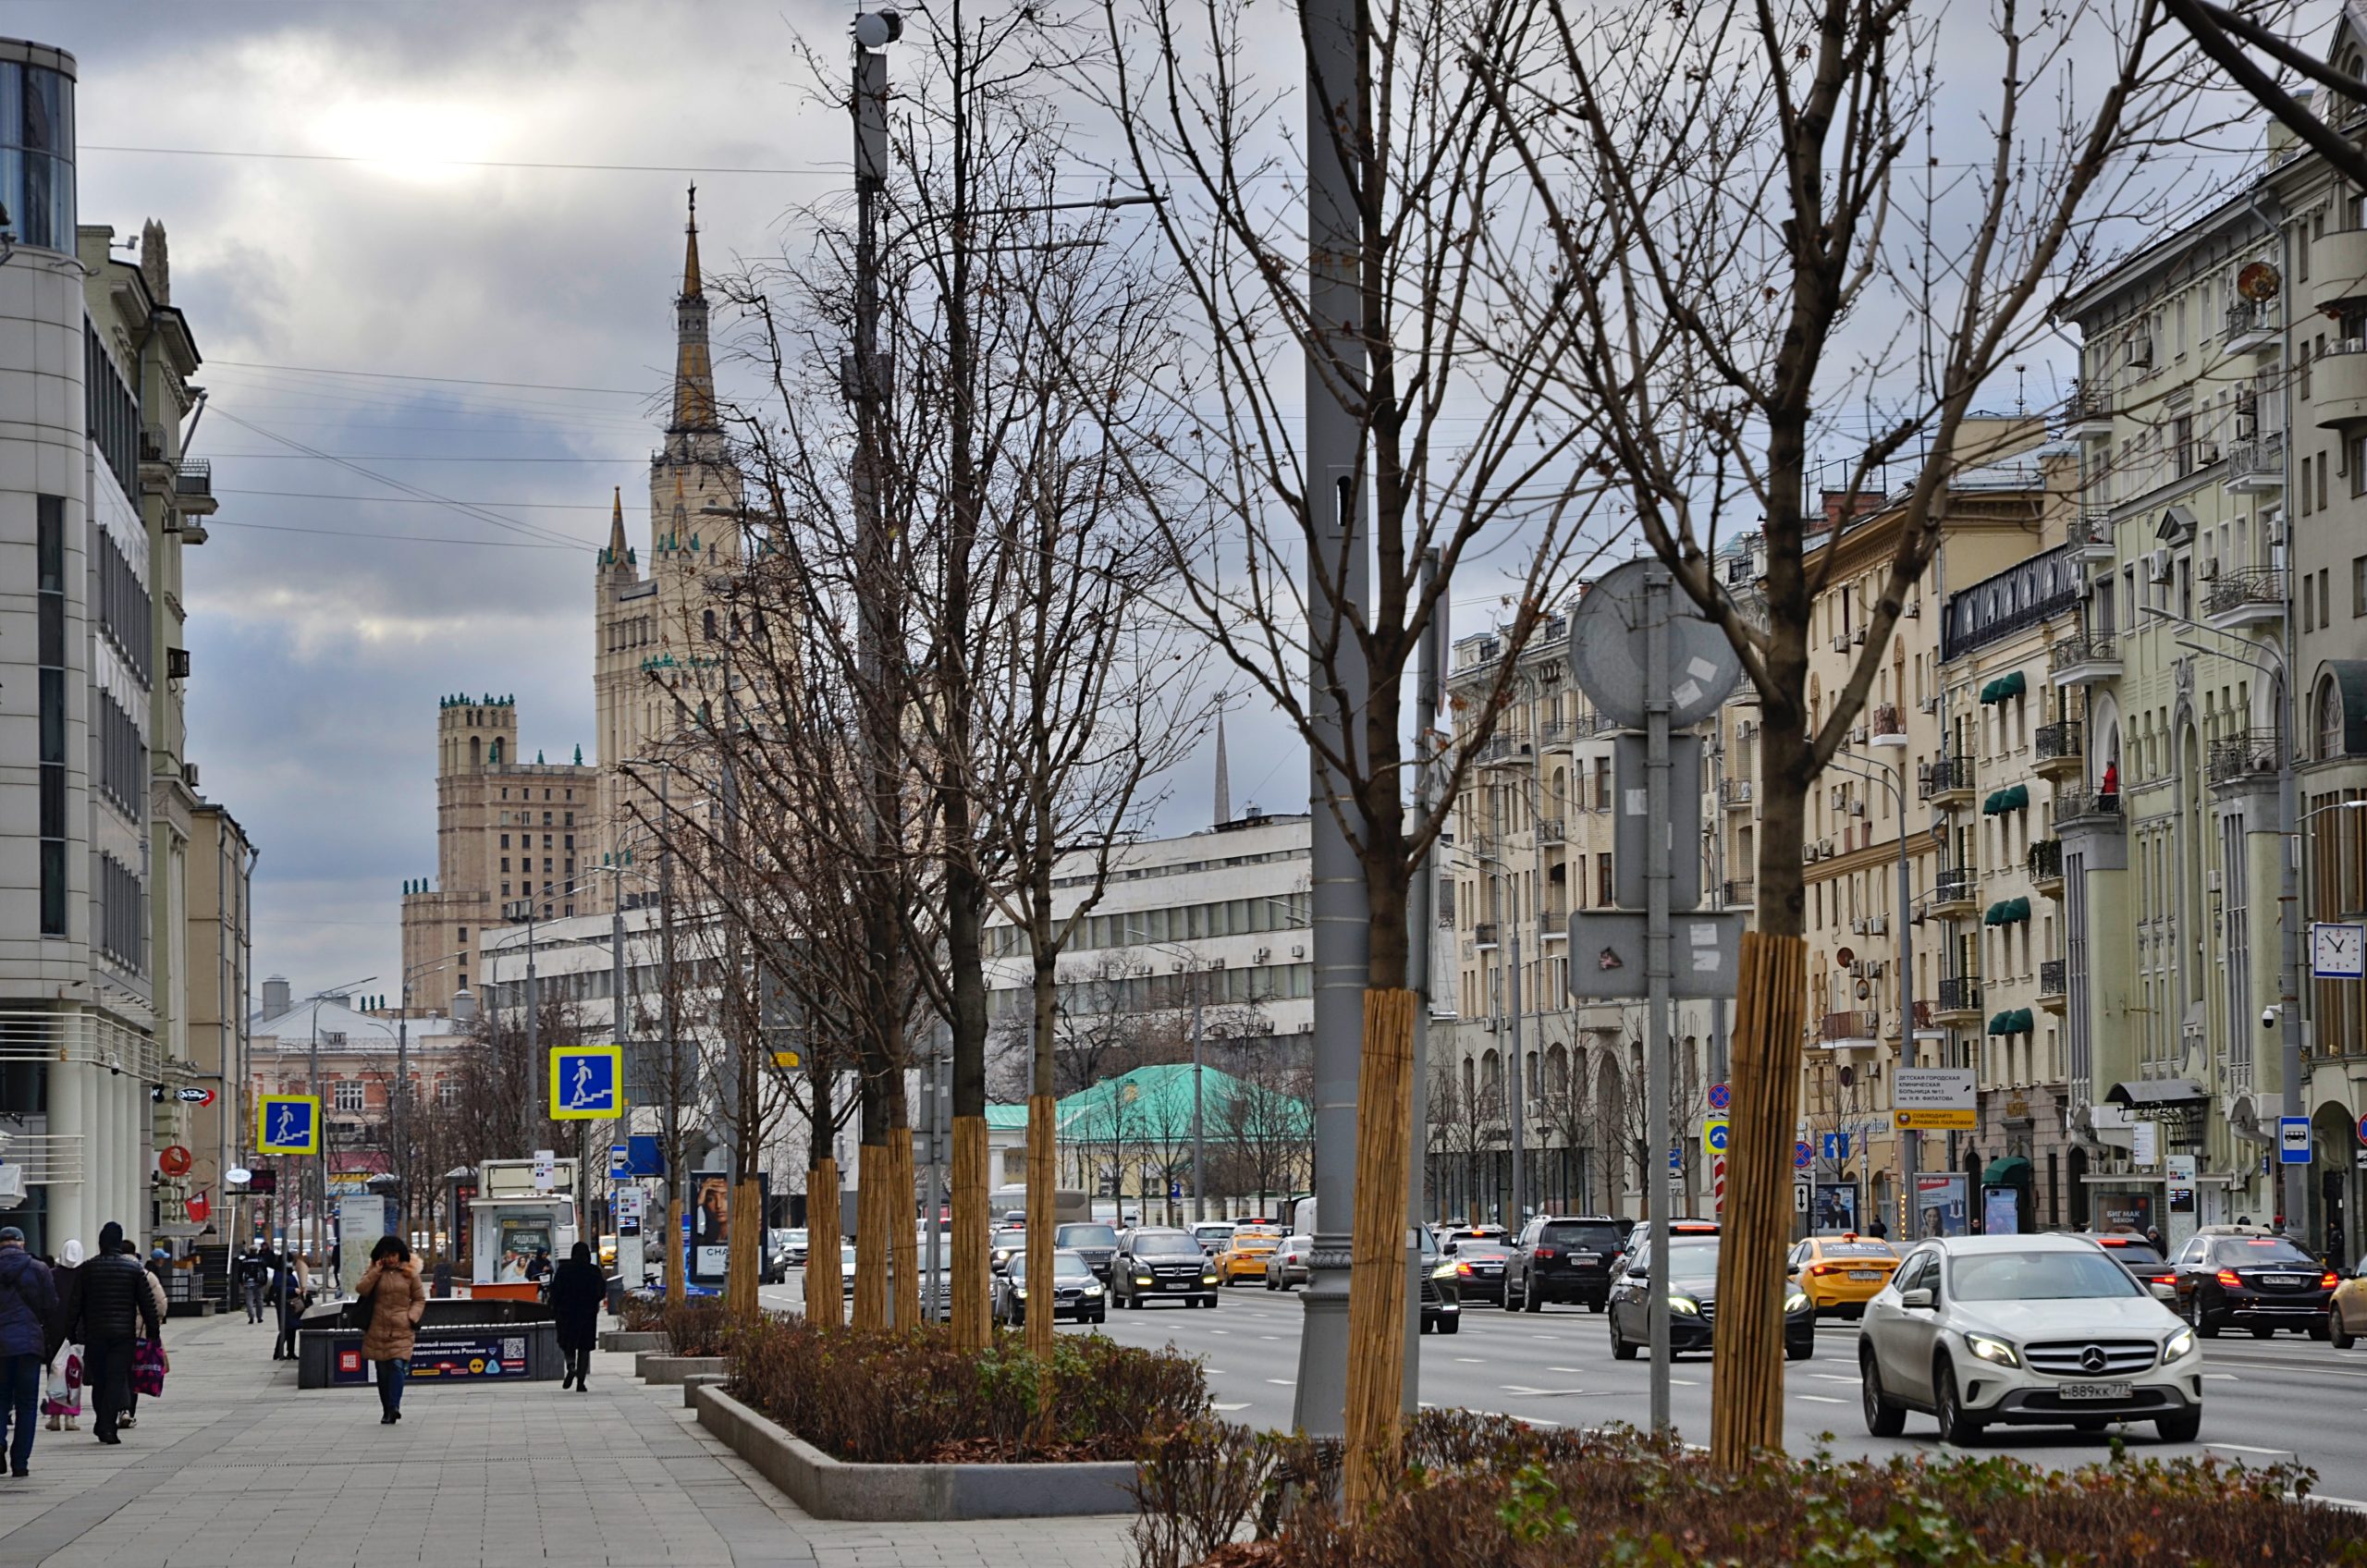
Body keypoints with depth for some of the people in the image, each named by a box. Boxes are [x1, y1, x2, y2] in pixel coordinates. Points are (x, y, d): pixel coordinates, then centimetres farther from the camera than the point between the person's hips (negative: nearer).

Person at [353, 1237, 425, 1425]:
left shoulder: (409, 1272, 5)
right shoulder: (373, 1272, 7)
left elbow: (419, 1299, 10)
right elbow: (361, 1289, -8)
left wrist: (412, 1317, -6)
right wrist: (377, 1271, -11)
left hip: (402, 1330, -2)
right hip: (378, 1330, 2)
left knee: (397, 1365, -18)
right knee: (383, 1370, 6)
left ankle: (393, 1407, -22)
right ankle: (388, 1410, 15)